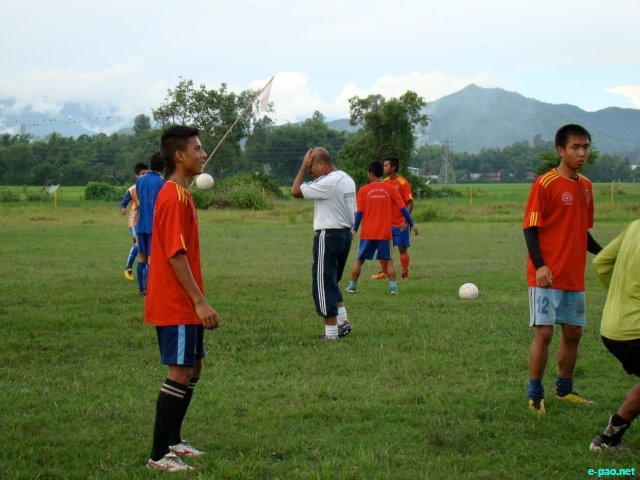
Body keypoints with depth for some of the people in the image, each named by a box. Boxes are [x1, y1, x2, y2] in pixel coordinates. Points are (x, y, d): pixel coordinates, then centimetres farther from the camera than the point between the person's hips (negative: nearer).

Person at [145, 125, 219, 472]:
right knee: (180, 375, -7)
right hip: (175, 306, -10)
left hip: (183, 304, 10)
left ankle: (172, 440, 26)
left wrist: (197, 301, 21)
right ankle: (158, 455, -3)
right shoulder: (174, 198, -17)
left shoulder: (180, 195, 14)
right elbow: (176, 255, -23)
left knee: (192, 370, 16)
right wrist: (200, 302, -23)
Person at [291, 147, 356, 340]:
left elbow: (295, 191, -17)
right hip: (345, 234, 9)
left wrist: (304, 166, -9)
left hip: (328, 236, -9)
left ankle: (331, 333, 0)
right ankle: (343, 322, 16)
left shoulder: (327, 183, -19)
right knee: (332, 282, 20)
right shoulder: (347, 180, 11)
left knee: (323, 284, -2)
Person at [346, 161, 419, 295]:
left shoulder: (363, 190, -3)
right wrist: (412, 225, 5)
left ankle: (352, 286, 15)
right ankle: (393, 287, -2)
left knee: (359, 260, 11)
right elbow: (403, 208, -1)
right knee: (388, 260, 8)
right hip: (384, 232, 1)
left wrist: (354, 229, -1)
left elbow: (359, 212, -6)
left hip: (368, 233, -1)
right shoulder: (390, 188, 0)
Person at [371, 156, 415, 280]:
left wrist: (405, 220, -22)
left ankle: (405, 274, 10)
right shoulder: (384, 182, 6)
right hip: (387, 222, 6)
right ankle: (384, 272, 20)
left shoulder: (403, 183, -12)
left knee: (402, 248, 0)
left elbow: (410, 204, -14)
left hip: (400, 224, -6)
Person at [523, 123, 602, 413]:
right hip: (547, 276, -7)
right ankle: (535, 396, 4)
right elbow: (530, 228, -12)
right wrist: (540, 265, -23)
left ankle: (564, 390, 27)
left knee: (573, 333, 12)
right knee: (543, 332, -6)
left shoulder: (585, 186, 10)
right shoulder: (545, 184, -11)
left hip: (574, 276, 7)